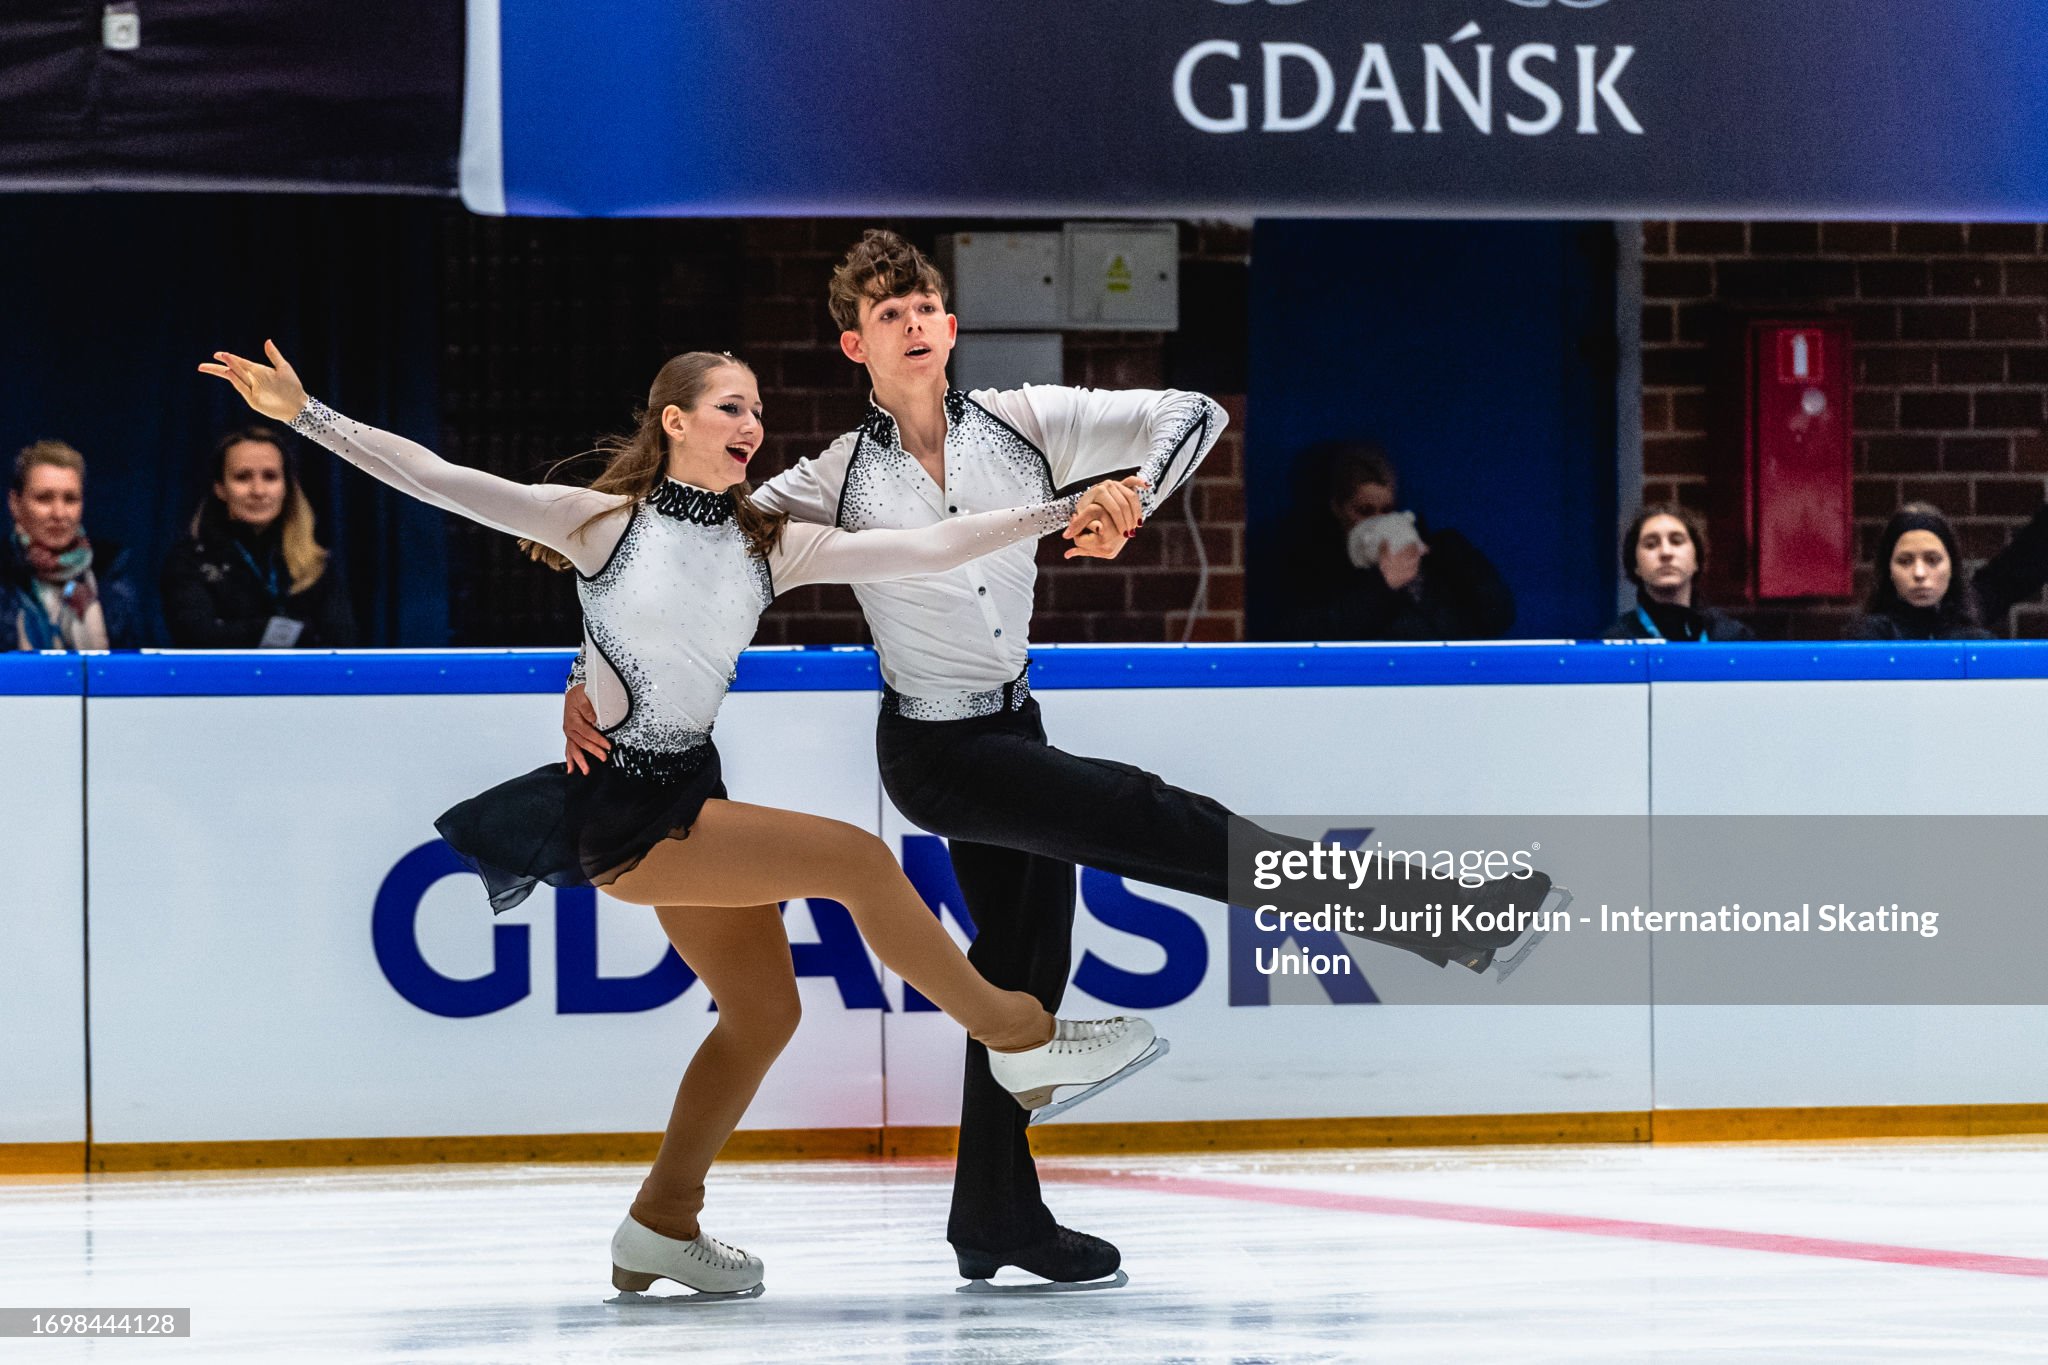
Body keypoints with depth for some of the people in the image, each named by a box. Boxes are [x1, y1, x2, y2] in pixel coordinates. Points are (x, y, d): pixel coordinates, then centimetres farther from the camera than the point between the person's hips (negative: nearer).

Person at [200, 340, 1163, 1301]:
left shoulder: (770, 549, 5)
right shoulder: (604, 523, -9)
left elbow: (924, 551, 0)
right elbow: (435, 480, -12)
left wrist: (1061, 515, -8)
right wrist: (306, 416, -19)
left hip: (691, 799, 8)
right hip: (623, 812, -8)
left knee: (764, 1012, 12)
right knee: (857, 861, -15)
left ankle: (661, 1228, 25)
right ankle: (1018, 1039, -2)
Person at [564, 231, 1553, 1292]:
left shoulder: (1024, 425, -2)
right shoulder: (835, 485, -10)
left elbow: (1192, 415, -2)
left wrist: (1134, 495, -20)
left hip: (1014, 729, 6)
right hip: (935, 753, -6)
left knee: (1024, 964, 12)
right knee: (1137, 814, -20)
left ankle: (996, 1222, 23)